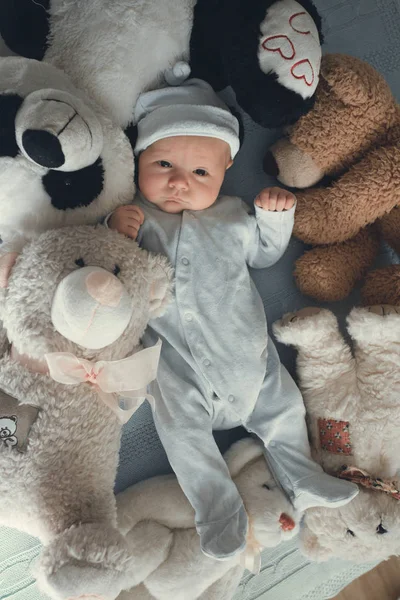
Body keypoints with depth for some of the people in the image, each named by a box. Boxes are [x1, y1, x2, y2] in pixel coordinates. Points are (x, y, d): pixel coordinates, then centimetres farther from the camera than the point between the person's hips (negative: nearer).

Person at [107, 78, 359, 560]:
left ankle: (302, 480, 30)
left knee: (280, 402, 9)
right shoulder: (133, 217, 1)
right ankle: (220, 509, 15)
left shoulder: (232, 216, 7)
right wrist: (115, 235, -16)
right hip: (175, 360, -2)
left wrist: (276, 215, 2)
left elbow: (264, 254, 20)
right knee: (181, 429, -4)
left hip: (243, 348, 2)